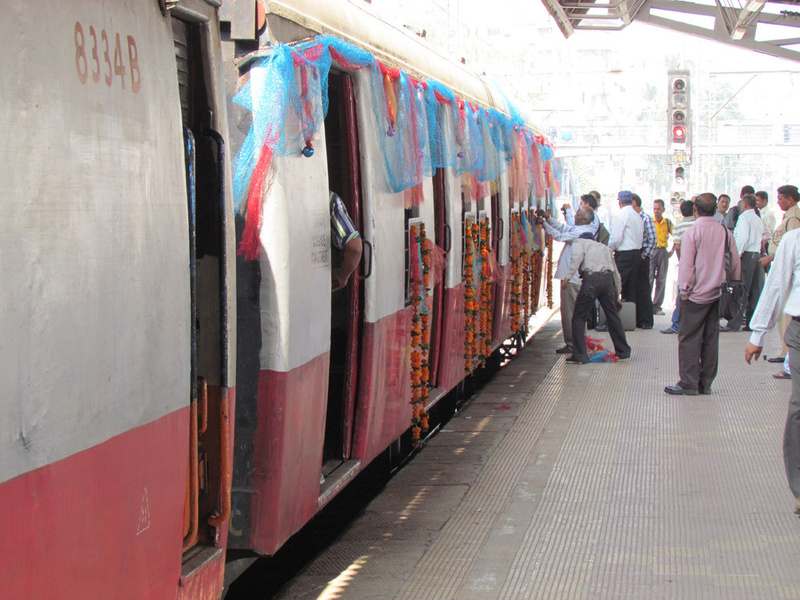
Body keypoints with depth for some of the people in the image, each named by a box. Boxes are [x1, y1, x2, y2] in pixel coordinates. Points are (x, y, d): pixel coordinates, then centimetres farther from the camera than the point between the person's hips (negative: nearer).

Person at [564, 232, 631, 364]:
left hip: (591, 279, -5)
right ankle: (623, 351, 27)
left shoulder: (579, 242, 19)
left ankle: (579, 355, 1)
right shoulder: (604, 248, 32)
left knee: (578, 318, 4)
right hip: (607, 278, 5)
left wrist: (569, 275, -14)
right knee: (612, 316, 19)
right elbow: (616, 273, 34)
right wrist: (616, 297, 42)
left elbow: (578, 255, -7)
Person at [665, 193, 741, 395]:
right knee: (711, 338, 10)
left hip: (696, 295, -5)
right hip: (718, 295, 5)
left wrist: (684, 290, -6)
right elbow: (735, 264, 8)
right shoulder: (725, 232, 2)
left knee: (689, 339, 0)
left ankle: (689, 384, -2)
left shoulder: (692, 232, -12)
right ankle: (705, 383, 13)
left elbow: (686, 265, -14)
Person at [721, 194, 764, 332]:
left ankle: (735, 323, -11)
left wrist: (736, 255, -15)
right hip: (757, 254, 8)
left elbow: (743, 237, -17)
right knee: (755, 291, 8)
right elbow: (762, 237, 16)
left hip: (746, 255, -8)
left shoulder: (744, 217, -8)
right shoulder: (759, 220, 18)